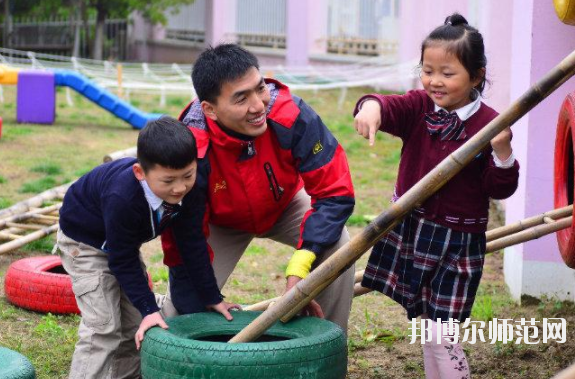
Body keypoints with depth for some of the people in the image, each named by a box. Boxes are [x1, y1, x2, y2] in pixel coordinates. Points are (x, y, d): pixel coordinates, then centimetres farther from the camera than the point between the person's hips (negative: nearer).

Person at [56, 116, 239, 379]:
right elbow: (123, 261, -31)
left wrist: (212, 297, -8)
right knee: (103, 326, -15)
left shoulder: (193, 187, -26)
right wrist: (148, 309, -30)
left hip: (124, 241, 7)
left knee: (135, 323, 8)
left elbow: (192, 243, -12)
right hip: (84, 240, -7)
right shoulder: (122, 198, -43)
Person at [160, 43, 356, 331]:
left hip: (285, 205, 1)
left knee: (337, 247, -26)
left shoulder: (290, 115, -38)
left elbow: (335, 192, -31)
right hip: (222, 222, -1)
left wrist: (300, 265, -40)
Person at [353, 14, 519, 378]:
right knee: (424, 324, 18)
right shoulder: (420, 107, -1)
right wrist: (372, 106, -45)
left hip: (458, 242, -5)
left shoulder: (488, 124, -12)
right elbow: (392, 107, -23)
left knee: (440, 336, -6)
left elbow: (500, 189, -10)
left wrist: (502, 152, -28)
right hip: (408, 228, 5)